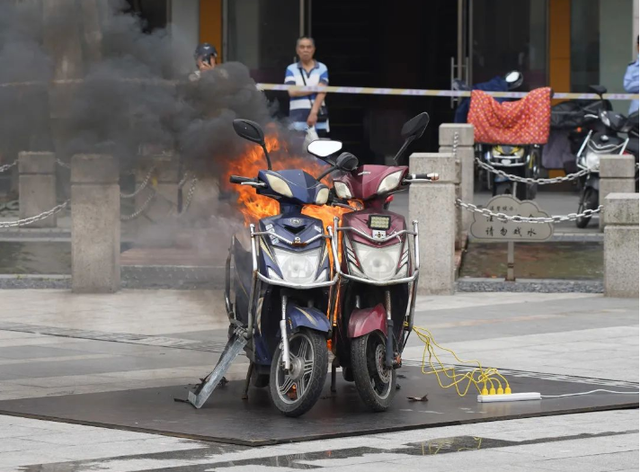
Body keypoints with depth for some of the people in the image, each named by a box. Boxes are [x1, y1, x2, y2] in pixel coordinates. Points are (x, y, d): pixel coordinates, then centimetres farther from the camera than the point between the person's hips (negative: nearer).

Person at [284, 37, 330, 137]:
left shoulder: (322, 68, 6)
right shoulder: (291, 69, 8)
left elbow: (322, 93, -5)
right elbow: (292, 91, -7)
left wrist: (314, 113, -18)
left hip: (319, 119, 0)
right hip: (298, 119, 0)